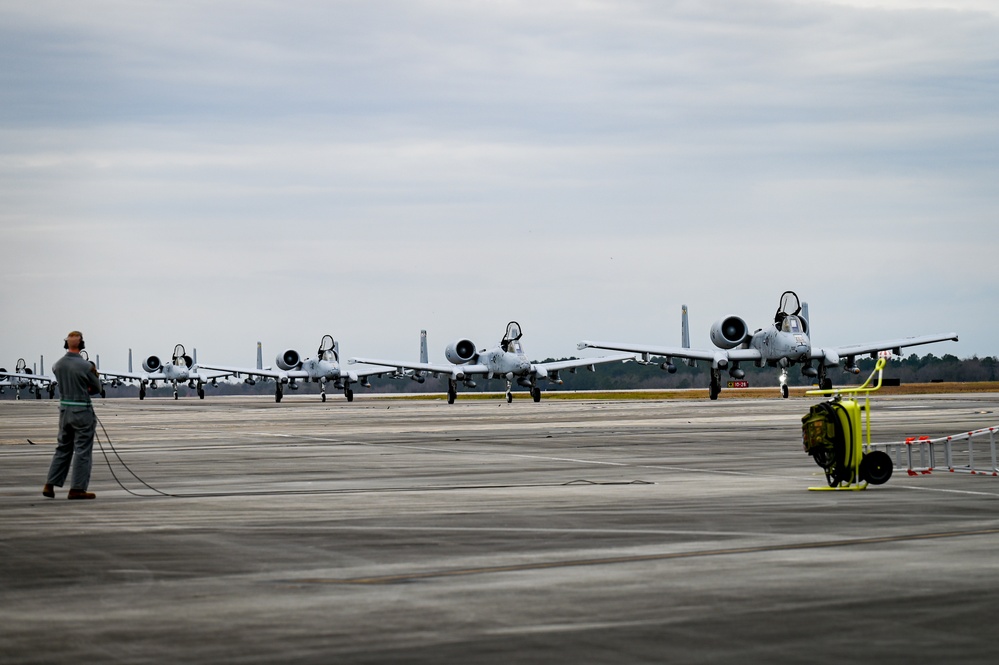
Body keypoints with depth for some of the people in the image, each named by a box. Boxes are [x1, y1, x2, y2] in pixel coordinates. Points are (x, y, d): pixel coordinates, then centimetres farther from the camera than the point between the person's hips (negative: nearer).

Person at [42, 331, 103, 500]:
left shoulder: (57, 365, 0)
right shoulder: (86, 366, -16)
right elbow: (96, 388, -4)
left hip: (64, 409, 6)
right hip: (83, 411, -6)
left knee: (63, 448, 17)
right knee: (83, 451, 1)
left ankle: (50, 485, 14)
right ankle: (77, 489, 0)